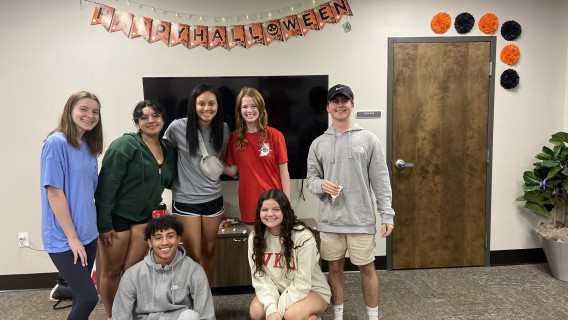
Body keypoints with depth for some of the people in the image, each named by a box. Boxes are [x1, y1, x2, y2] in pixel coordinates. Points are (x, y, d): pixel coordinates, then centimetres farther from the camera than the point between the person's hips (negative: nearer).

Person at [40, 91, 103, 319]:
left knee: (82, 297, 14)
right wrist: (72, 237, -15)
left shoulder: (89, 146, 8)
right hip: (64, 238, -7)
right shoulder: (57, 142, -15)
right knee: (89, 298, -9)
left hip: (87, 234, 8)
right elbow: (54, 194, -17)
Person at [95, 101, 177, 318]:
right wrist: (104, 225, -19)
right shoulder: (125, 146, -16)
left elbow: (169, 181, 14)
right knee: (112, 271, 9)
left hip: (144, 216, 5)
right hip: (116, 216, -5)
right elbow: (106, 185, -18)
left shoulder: (168, 150, 4)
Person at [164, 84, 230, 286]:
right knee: (194, 256, 0)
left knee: (209, 251, 15)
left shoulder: (223, 129, -2)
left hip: (213, 198, 3)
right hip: (185, 200, -3)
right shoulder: (178, 127, -12)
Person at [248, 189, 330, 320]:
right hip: (278, 290, 4)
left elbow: (302, 283, -21)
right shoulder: (255, 238, -8)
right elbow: (261, 278, -12)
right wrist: (271, 309, -26)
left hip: (312, 291, -4)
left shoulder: (304, 237, -24)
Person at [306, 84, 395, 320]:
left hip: (361, 219, -1)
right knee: (335, 268, 12)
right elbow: (311, 177, 8)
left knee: (366, 267, 8)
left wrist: (387, 215, -6)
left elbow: (380, 180, -1)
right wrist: (321, 185, -16)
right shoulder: (318, 143, 5)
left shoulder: (368, 139, 0)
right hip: (330, 219, 2)